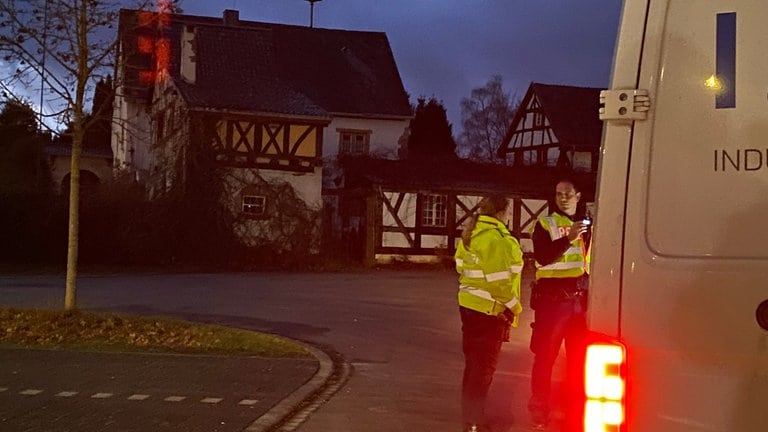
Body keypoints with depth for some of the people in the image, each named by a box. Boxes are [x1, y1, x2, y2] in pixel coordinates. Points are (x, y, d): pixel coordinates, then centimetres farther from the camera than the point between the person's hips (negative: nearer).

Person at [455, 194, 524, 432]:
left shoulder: (470, 235, 8)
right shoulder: (499, 240, -20)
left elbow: (461, 266, 14)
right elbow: (500, 281, -21)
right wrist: (512, 307, -10)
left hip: (468, 304, 9)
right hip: (490, 310, -9)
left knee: (473, 361, 19)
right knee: (484, 367, 0)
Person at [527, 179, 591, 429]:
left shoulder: (588, 225, 15)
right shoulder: (545, 224, 0)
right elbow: (542, 257, -16)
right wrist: (569, 238, -24)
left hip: (581, 299, 5)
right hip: (553, 298, -4)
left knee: (579, 357, 10)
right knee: (545, 355, -1)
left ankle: (575, 410, 22)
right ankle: (539, 410, 9)